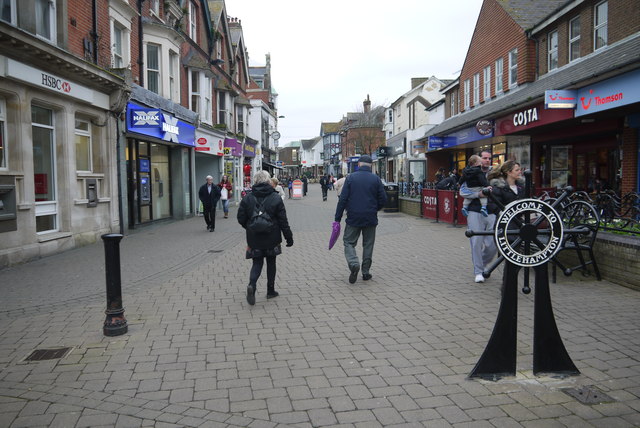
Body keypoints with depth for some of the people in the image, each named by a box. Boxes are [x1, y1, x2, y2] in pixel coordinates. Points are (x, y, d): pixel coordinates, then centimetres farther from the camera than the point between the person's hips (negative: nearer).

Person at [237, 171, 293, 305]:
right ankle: (270, 291, 22)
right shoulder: (276, 198, -8)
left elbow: (241, 219, -3)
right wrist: (289, 237, -1)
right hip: (272, 238, -1)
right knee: (271, 263, 14)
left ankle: (252, 285, -16)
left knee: (257, 263, 10)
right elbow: (283, 221, -8)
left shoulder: (247, 198, -5)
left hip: (254, 239, 1)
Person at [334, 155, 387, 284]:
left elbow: (343, 199, -6)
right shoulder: (376, 179, 0)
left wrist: (337, 218, -2)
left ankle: (354, 263, -16)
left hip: (353, 218, -1)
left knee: (349, 242, 8)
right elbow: (383, 199, 0)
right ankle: (366, 272, 16)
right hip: (371, 219, 1)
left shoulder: (350, 178, -2)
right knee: (368, 244, 13)